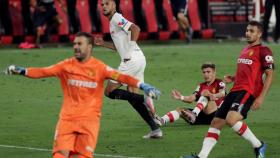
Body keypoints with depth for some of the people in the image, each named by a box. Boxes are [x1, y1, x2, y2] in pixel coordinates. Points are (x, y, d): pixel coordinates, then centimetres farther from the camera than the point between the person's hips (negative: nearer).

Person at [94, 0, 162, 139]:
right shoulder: (113, 22, 24)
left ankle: (144, 99, -18)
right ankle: (155, 129, 4)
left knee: (110, 91, -4)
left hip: (132, 60, -10)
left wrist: (130, 52, -22)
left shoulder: (117, 19, -5)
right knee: (132, 95, 11)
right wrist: (104, 44, 28)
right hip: (139, 60, 10)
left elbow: (135, 28, -22)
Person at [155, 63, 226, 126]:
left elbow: (222, 93, -20)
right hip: (202, 115, 6)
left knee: (206, 93, -25)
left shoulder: (219, 83, 3)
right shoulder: (201, 86, 20)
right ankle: (161, 121, -34)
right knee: (180, 110, -9)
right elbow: (191, 99, 7)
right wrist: (181, 97, -14)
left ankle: (194, 115, -44)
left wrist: (213, 96, -43)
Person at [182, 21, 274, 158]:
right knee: (216, 123, 3)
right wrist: (232, 78, 12)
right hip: (235, 90, 9)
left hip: (248, 91, -9)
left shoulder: (263, 51, -4)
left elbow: (269, 75, -9)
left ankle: (258, 146, -13)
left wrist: (261, 97, -17)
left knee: (231, 119, -29)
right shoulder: (245, 50, 23)